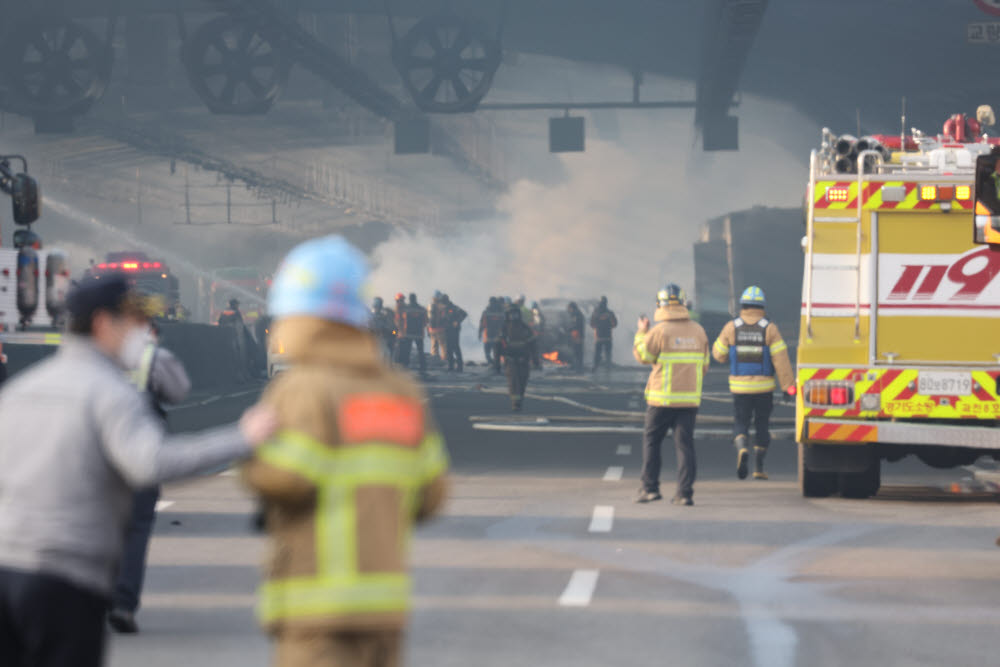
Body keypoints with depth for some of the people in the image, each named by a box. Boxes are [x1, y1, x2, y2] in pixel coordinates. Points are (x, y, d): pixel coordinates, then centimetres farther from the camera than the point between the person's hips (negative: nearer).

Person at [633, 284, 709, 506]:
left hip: (662, 398, -4)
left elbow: (642, 355, -1)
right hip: (690, 398, 4)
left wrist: (642, 332, 13)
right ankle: (685, 492, -1)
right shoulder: (698, 331, 5)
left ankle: (650, 488, 7)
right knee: (684, 444, 4)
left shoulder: (660, 331, -11)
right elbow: (704, 365, 12)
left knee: (651, 440, 10)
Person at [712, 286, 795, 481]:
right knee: (762, 425, 14)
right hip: (764, 388, 0)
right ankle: (759, 468, 16)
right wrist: (789, 385, -8)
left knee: (740, 424, 8)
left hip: (740, 387, 0)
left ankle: (742, 449, -23)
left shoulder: (731, 328, -4)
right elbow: (780, 359, -10)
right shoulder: (769, 329, -6)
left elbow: (719, 354, 4)